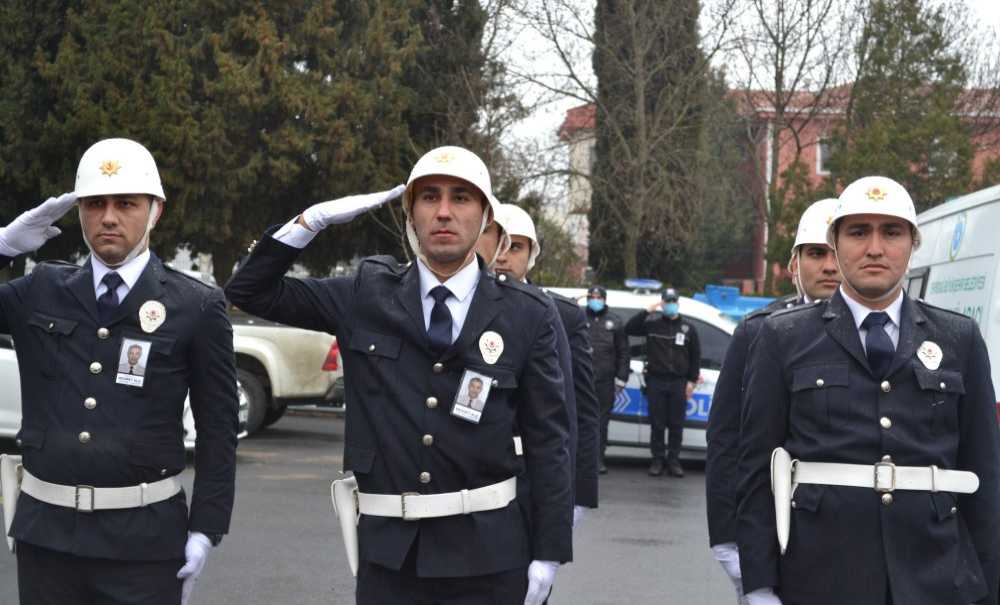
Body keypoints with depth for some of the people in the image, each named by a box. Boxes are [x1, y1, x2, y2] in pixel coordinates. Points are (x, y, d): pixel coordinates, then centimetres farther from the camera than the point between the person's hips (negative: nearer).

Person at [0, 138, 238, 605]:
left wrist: (205, 530, -6)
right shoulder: (39, 292, 7)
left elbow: (217, 430, 0)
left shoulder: (197, 308, -2)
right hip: (46, 531, 3)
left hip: (142, 536, -3)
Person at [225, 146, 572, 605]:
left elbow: (547, 440, 0)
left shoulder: (526, 314, 0)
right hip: (388, 548, 1)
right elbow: (250, 291, 9)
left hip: (486, 550, -1)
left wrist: (548, 553, -3)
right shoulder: (367, 295, 5)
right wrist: (313, 220, -3)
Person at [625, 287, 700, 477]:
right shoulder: (652, 324, 6)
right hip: (656, 381, -1)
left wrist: (692, 381, 2)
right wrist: (647, 311, -10)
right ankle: (657, 460, 8)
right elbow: (629, 329, -5)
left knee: (676, 424, 2)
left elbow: (695, 356, 10)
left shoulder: (688, 329, 9)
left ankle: (674, 461, 8)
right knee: (657, 424, 1)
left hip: (678, 383, 1)